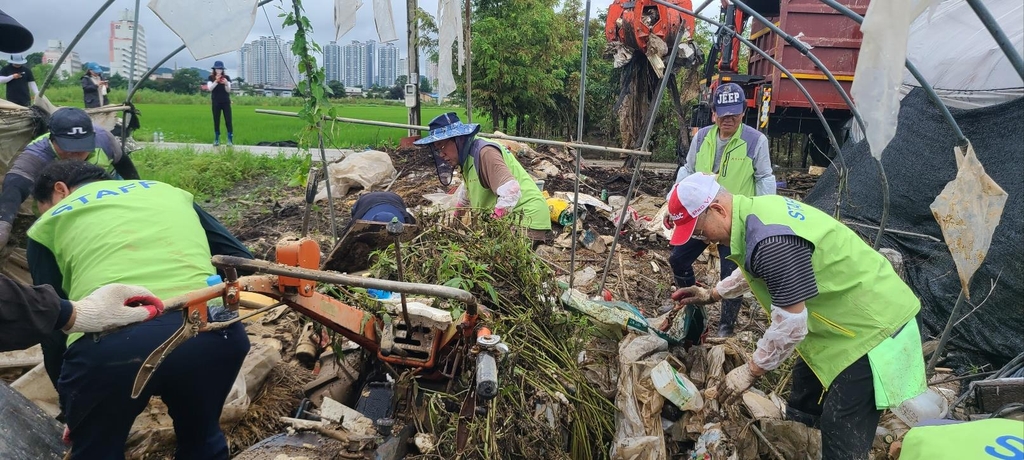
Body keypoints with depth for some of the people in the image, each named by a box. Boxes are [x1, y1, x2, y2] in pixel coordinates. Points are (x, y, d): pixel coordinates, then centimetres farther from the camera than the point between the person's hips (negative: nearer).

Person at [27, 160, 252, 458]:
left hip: (108, 344, -2)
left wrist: (69, 407, 34)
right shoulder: (168, 191, 30)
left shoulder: (48, 225, 24)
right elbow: (240, 259, 23)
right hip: (211, 333, 2)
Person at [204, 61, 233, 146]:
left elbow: (228, 90, -3)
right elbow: (210, 88, -11)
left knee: (228, 121, -6)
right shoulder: (211, 77, 1)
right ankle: (216, 139, 10)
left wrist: (226, 84, -23)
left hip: (226, 102, 0)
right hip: (216, 103, 0)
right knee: (216, 121, 4)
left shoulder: (226, 77, 1)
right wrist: (216, 81, -24)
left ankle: (230, 139, -5)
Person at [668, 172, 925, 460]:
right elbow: (756, 270, 19)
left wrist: (750, 372, -15)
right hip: (851, 314, 10)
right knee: (804, 401, 27)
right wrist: (712, 294, 20)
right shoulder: (756, 211, -3)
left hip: (871, 324, -10)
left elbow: (790, 325, -28)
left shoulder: (771, 242, -35)